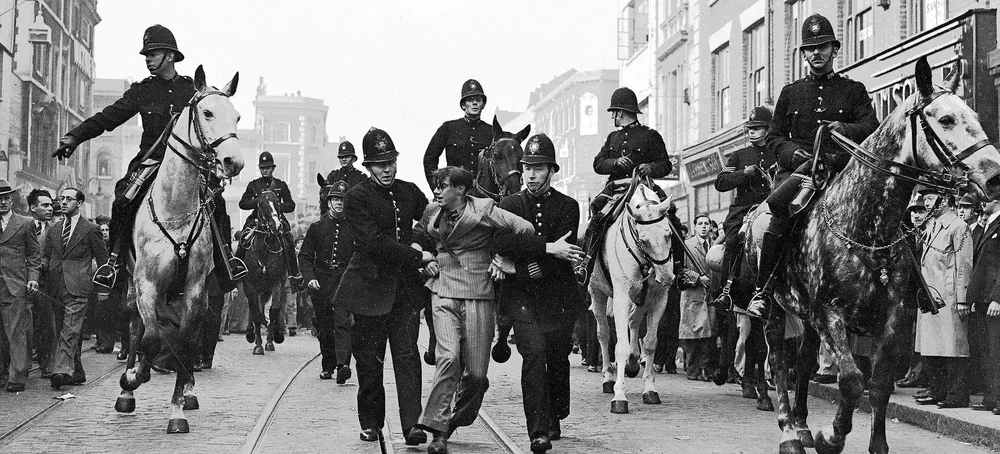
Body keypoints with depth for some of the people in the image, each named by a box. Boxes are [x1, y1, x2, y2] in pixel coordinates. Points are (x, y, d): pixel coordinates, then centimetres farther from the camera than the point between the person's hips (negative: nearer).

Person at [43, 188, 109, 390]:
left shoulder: (90, 230, 1)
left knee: (70, 331, -16)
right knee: (64, 331, 9)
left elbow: (103, 259, 4)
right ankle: (77, 373, 17)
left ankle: (62, 370, -24)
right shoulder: (53, 230, 16)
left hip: (77, 288, -6)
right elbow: (45, 257, 19)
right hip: (56, 288, 6)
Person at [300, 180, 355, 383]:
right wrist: (309, 277, -9)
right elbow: (304, 256, 7)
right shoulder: (317, 227, 7)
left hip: (345, 280, -2)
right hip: (321, 281, 2)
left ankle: (343, 364, -28)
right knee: (324, 327, 10)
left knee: (342, 321, -18)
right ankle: (328, 366, 24)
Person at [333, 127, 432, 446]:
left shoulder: (410, 192, 11)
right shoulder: (356, 198, -5)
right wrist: (419, 258, -18)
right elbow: (374, 242, -16)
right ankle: (370, 423, 19)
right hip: (371, 287, -3)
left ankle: (411, 424, -10)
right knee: (369, 360, 5)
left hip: (405, 287, 3)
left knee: (407, 355, -7)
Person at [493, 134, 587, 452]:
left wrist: (521, 266, -16)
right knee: (534, 351, -18)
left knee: (558, 357, 8)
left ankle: (554, 420, 32)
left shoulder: (568, 206, 5)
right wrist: (549, 248, -21)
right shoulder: (509, 204, 6)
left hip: (558, 294, 1)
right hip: (521, 295, -1)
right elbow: (503, 243, -13)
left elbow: (566, 253, -7)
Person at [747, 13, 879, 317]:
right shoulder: (790, 93, 23)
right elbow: (773, 137, 19)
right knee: (780, 213, -28)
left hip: (840, 169, 0)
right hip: (797, 167, 0)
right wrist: (795, 153, -3)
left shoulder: (854, 90, 19)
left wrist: (846, 129, -17)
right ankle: (763, 290, -23)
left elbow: (872, 128, 6)